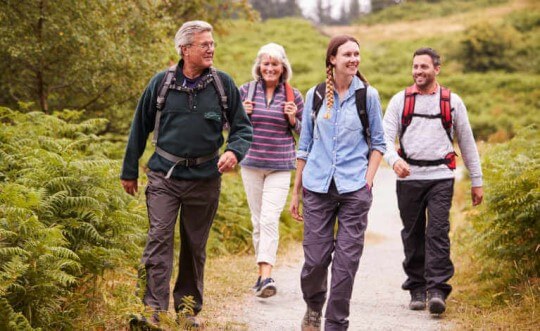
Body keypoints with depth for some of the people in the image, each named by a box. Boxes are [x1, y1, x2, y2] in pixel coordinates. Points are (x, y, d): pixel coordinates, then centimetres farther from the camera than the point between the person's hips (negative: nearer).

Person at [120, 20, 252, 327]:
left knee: (195, 246, 11)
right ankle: (155, 309, -13)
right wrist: (129, 171, 10)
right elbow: (140, 128, 7)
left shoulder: (223, 83, 0)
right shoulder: (162, 83, -2)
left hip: (205, 178, 1)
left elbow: (243, 126, 6)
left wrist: (234, 152, -16)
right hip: (165, 176, -1)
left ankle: (189, 308, 23)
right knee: (159, 239, -12)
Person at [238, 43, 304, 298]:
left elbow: (304, 132, 12)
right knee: (258, 220, 8)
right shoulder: (246, 91, 3)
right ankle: (261, 274, 20)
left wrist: (293, 120, -9)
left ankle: (266, 277, -21)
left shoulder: (293, 96, 3)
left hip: (280, 167, -2)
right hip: (251, 164, 2)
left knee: (270, 219, -14)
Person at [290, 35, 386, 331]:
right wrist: (296, 191, 12)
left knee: (346, 259, -3)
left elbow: (378, 143, 8)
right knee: (315, 258, 0)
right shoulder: (315, 95, 7)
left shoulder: (368, 95, 3)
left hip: (354, 188, -1)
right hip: (318, 187, 1)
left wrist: (368, 181, -5)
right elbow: (305, 145, 13)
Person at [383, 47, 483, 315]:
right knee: (413, 235, 6)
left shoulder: (452, 102, 7)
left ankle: (437, 290, -13)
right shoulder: (400, 100, 7)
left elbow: (467, 142, 13)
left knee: (437, 233, -11)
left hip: (441, 177, -1)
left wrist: (476, 181, 12)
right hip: (409, 178, 1)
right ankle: (417, 290, 15)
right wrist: (394, 160, -23)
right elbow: (386, 136, -1)